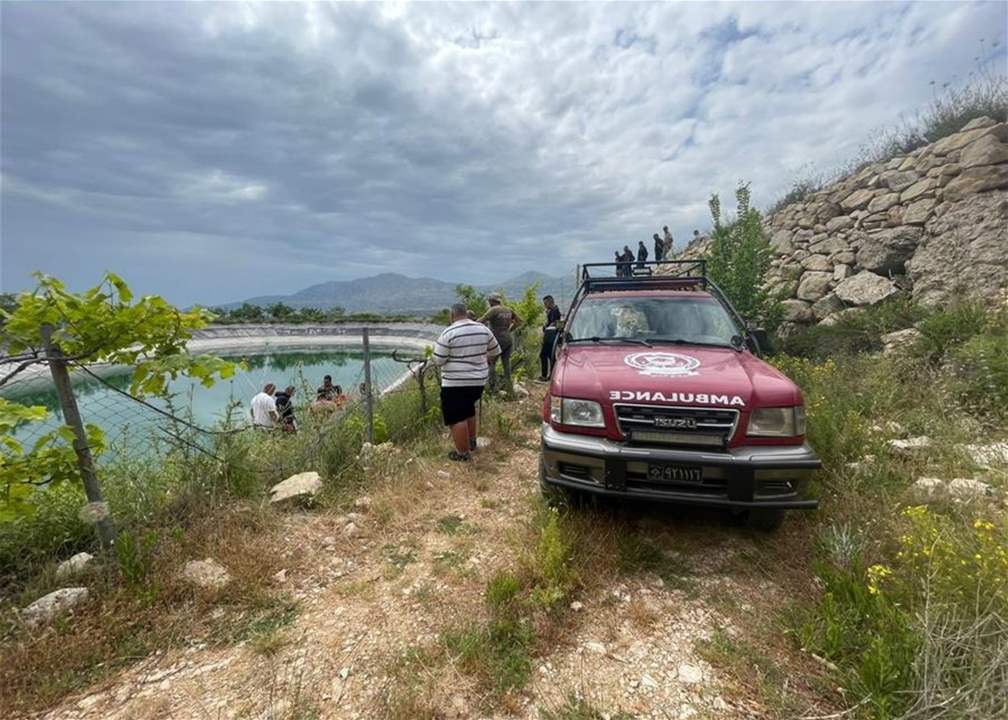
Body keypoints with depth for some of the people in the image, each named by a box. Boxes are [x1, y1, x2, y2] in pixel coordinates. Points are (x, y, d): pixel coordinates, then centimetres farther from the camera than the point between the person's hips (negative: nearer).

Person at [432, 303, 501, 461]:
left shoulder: (449, 332, -14)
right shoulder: (483, 329, 3)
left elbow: (438, 360, -12)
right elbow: (496, 351, 13)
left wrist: (432, 355, 10)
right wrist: (487, 362, 32)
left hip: (455, 382, -7)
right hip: (478, 380, 7)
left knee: (457, 417, 4)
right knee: (468, 410, 26)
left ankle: (462, 453, 11)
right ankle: (471, 441, 38)